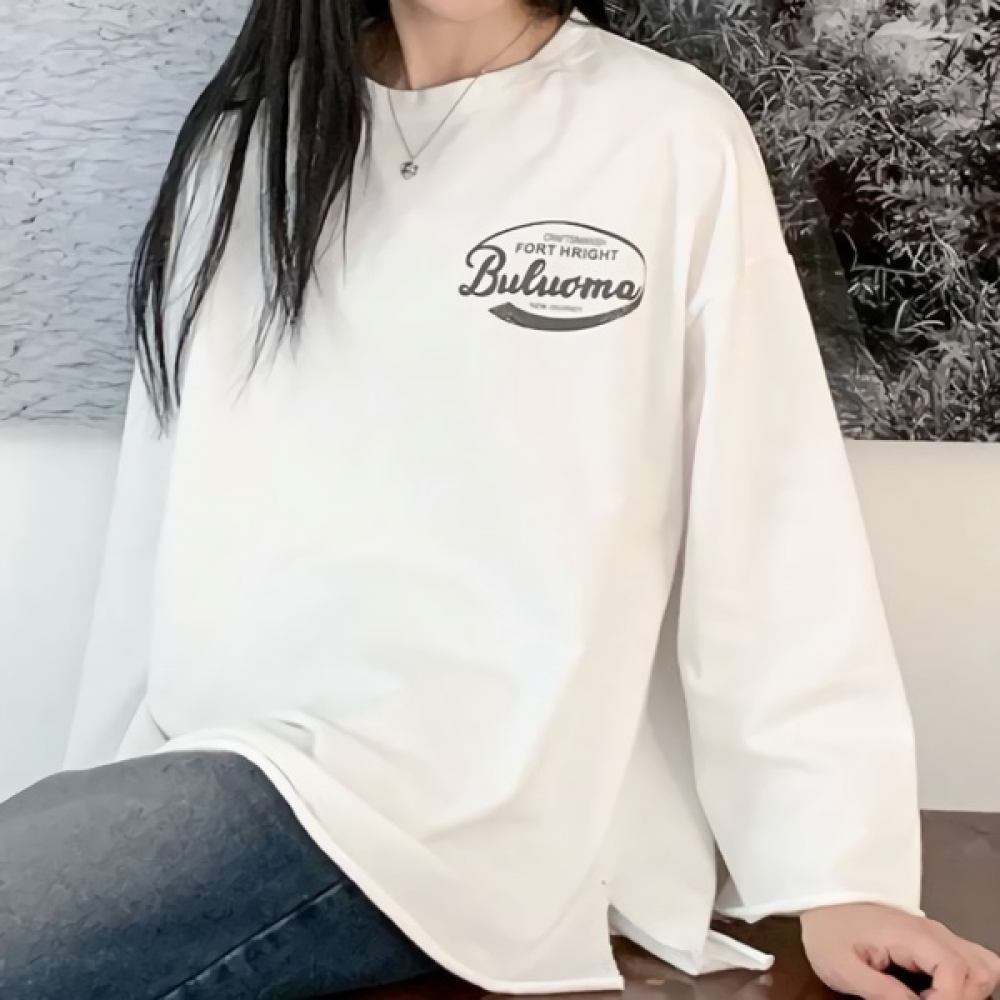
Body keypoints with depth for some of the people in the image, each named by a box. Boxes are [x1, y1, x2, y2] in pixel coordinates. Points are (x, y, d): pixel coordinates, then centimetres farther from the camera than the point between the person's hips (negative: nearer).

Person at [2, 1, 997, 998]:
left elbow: (773, 524, -3)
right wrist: (107, 807, 15)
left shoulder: (675, 138, -2)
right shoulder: (242, 137, 13)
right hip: (204, 768, 5)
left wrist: (833, 867, -8)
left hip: (455, 799, -5)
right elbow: (165, 505, 14)